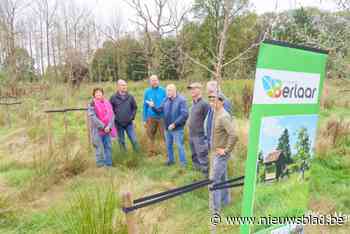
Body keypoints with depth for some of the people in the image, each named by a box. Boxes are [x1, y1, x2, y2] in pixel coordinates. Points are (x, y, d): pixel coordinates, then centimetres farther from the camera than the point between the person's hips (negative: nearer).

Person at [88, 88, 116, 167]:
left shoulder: (107, 103, 8)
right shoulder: (92, 105, -4)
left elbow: (112, 115, 3)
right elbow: (93, 117, -13)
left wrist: (109, 126, -12)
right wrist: (103, 127, -17)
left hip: (107, 130, 4)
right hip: (97, 130, -4)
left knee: (108, 147, 9)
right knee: (100, 149, -1)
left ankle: (109, 165, 21)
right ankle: (100, 166, 11)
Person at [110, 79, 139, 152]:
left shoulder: (130, 97, 2)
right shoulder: (113, 97, -4)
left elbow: (134, 107, 10)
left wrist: (132, 116, 0)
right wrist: (114, 118, -4)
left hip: (129, 123, 1)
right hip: (119, 124, -1)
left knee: (134, 140, 3)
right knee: (121, 141, 11)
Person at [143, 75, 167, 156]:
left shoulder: (163, 90, -2)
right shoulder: (147, 91, 4)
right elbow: (145, 105, 6)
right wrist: (144, 119, 5)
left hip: (162, 117, -2)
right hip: (151, 117, 2)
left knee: (164, 135, 0)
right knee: (151, 135, 12)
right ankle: (152, 151, 28)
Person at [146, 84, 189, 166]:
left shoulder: (181, 100, -15)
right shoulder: (166, 100, 5)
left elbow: (184, 114, -22)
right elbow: (160, 110, 5)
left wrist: (175, 124, -25)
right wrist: (153, 107, -16)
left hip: (177, 128, -6)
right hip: (167, 128, 6)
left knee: (180, 146, 3)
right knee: (168, 145, 19)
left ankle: (183, 163, 16)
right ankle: (171, 160, 37)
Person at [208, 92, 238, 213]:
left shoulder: (223, 117, -23)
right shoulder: (217, 114, 7)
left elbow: (233, 136, -31)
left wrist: (226, 150, -21)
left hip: (220, 154, -9)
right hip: (215, 152, 9)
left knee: (214, 180, -4)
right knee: (222, 178, 21)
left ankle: (215, 209, 7)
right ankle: (225, 200, 39)